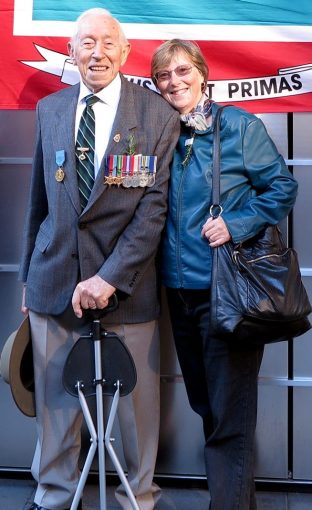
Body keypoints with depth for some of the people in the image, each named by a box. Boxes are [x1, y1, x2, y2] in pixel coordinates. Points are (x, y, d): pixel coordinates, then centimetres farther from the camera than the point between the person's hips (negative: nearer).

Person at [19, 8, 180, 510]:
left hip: (126, 281, -2)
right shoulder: (50, 110, 10)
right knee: (55, 397, 10)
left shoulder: (158, 116, -2)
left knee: (136, 397, 6)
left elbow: (154, 206, -7)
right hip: (54, 277, 3)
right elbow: (39, 199, 14)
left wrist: (110, 276, -15)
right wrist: (29, 273, 14)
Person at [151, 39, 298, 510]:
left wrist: (235, 225, -16)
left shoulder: (239, 125, -4)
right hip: (179, 286, 6)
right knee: (204, 404, 18)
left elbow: (282, 187, -4)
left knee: (229, 414, -1)